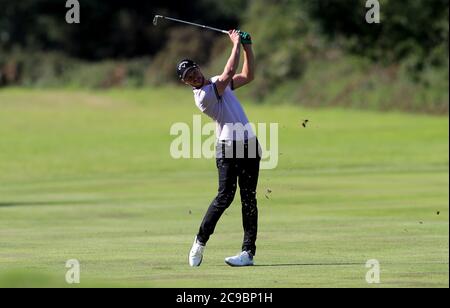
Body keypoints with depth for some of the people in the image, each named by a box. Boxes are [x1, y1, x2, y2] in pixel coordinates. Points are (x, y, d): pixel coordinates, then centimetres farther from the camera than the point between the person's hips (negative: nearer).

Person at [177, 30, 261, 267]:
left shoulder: (218, 83, 16)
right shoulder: (202, 95, -11)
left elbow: (247, 76, 22)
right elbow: (229, 72, -16)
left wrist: (247, 47, 12)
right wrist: (236, 44, -7)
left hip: (249, 145, 7)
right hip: (228, 148, -7)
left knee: (248, 198, 0)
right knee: (225, 196, -14)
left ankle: (248, 252, -2)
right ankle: (200, 241, 5)